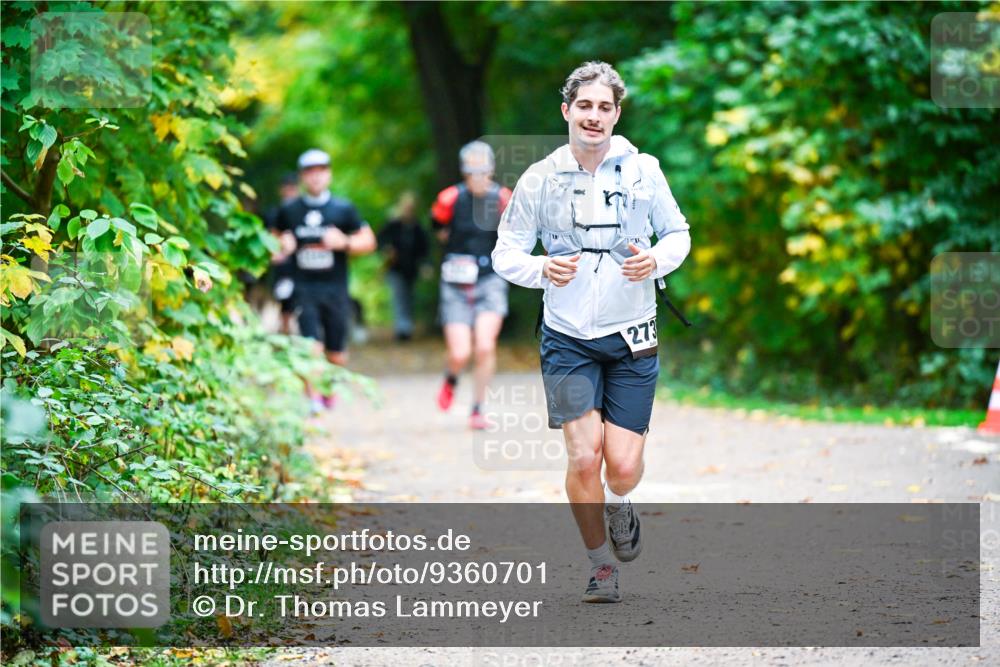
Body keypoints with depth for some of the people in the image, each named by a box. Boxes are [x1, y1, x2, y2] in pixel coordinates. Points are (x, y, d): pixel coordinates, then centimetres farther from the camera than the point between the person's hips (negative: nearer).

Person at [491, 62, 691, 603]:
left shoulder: (642, 171, -2)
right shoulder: (539, 178, -3)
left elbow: (679, 233, 10)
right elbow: (505, 253, 3)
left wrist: (656, 260, -12)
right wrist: (543, 269, -18)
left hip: (632, 338, 0)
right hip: (568, 339, 0)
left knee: (623, 465, -7)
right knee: (584, 458, -12)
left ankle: (618, 504, 31)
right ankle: (600, 563, 12)